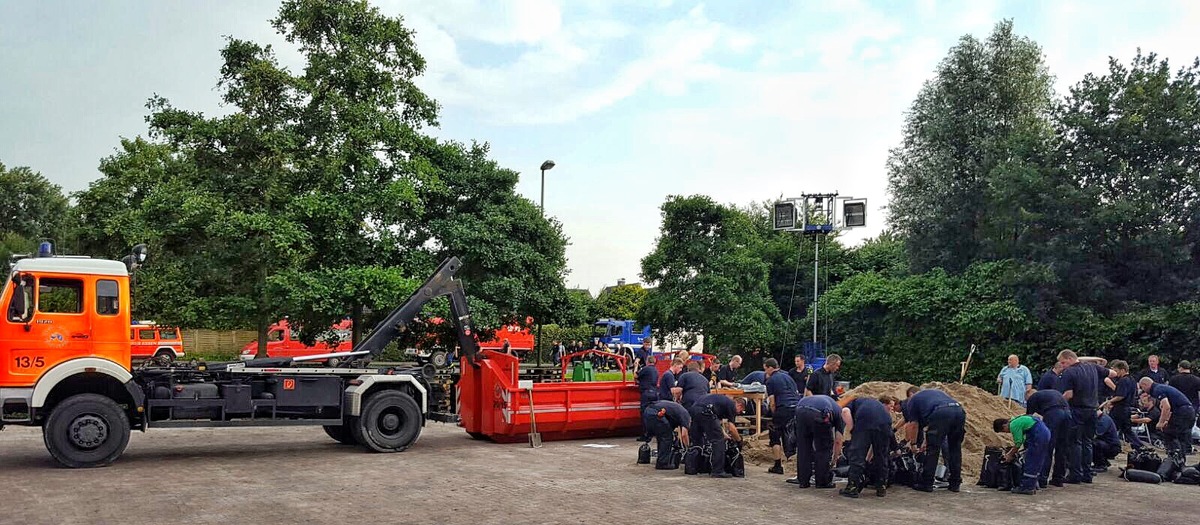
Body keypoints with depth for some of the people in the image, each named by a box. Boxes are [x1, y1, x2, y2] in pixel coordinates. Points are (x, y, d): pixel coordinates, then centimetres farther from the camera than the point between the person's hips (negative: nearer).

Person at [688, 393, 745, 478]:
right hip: (705, 410, -9)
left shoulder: (724, 401, 33)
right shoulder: (732, 405, 11)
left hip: (694, 408, 9)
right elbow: (731, 428, 5)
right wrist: (739, 439, 21)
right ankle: (718, 471, 2)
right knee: (718, 441, 1)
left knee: (696, 440, 21)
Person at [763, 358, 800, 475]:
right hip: (797, 407, 6)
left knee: (775, 437, 7)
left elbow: (772, 402, -2)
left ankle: (778, 465, 6)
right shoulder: (787, 376, 19)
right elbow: (797, 393, 20)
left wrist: (774, 415, 8)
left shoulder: (770, 381, 2)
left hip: (783, 409, -6)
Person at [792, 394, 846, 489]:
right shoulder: (840, 413, 28)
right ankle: (823, 482, 20)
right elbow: (838, 442, 24)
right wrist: (834, 459, 38)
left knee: (802, 448, 17)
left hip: (800, 409, 5)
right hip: (818, 413, -5)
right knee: (824, 449, 15)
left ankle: (803, 481, 23)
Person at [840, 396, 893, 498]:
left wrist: (850, 428, 10)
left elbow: (845, 411, 3)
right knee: (881, 457, 21)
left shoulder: (854, 401, 34)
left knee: (857, 455, 5)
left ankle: (853, 488, 5)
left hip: (864, 420, -4)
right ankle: (882, 488, 27)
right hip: (885, 422, 4)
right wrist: (868, 458, 49)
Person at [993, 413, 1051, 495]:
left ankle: (1026, 487, -1)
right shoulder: (1015, 421, 18)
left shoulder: (1013, 426, -12)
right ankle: (1032, 486, 19)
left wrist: (1010, 456, 5)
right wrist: (1010, 453, 23)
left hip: (1039, 435, -10)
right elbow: (1020, 441, 23)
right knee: (1036, 463, 14)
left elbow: (1018, 443, -8)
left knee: (1031, 462, -4)